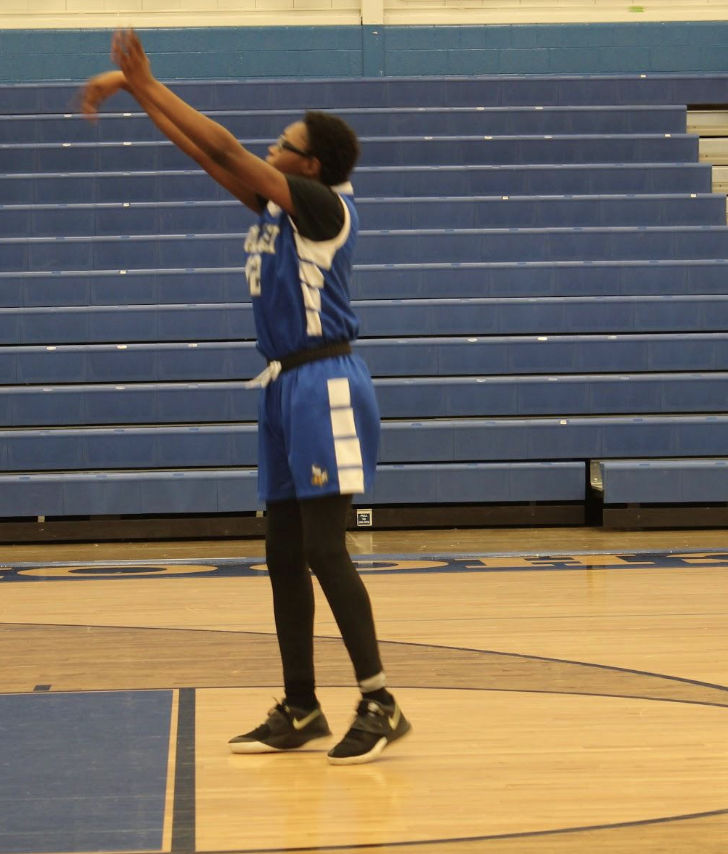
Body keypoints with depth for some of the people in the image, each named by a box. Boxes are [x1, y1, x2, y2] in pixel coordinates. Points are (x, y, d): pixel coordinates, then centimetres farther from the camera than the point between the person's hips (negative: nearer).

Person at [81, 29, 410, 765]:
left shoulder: (324, 205, -12)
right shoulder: (277, 203, 11)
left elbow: (225, 149, -16)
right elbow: (205, 153, 15)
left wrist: (147, 85, -12)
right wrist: (133, 88, 10)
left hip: (326, 384, -9)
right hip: (284, 383, 9)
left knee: (324, 551, -11)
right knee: (284, 556, 9)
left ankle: (379, 704, -6)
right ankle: (300, 710, 15)